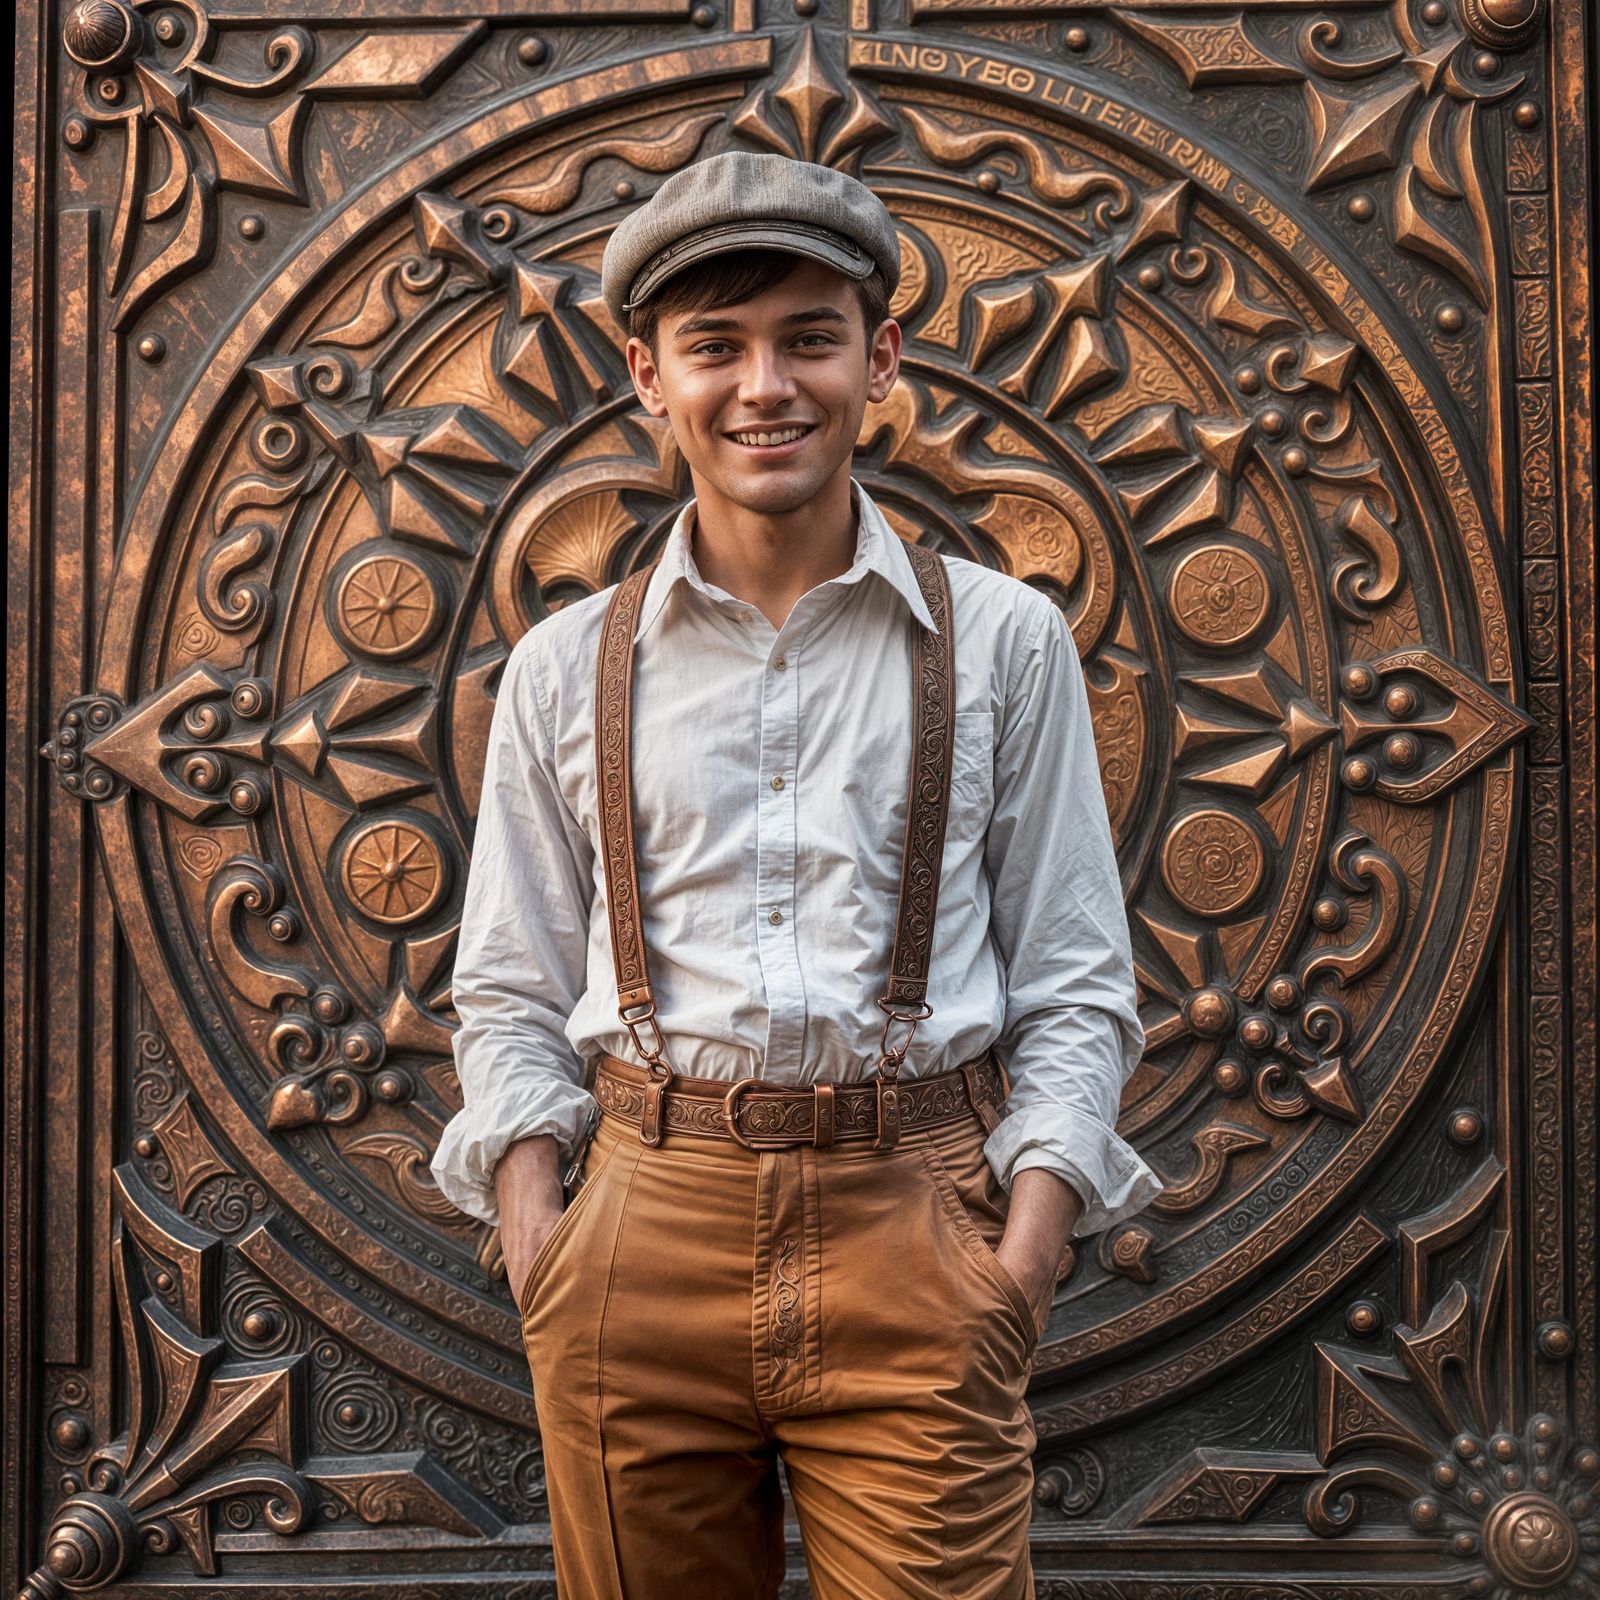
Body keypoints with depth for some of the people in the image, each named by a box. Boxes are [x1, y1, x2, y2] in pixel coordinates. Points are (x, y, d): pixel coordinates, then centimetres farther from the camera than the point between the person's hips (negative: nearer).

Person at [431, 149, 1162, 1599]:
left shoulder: (1002, 641, 4)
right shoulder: (568, 669, 7)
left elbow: (1075, 985, 4)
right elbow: (510, 991, 11)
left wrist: (1028, 1246, -6)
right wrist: (532, 1225, -3)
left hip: (913, 1228, -1)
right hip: (646, 1219, 2)